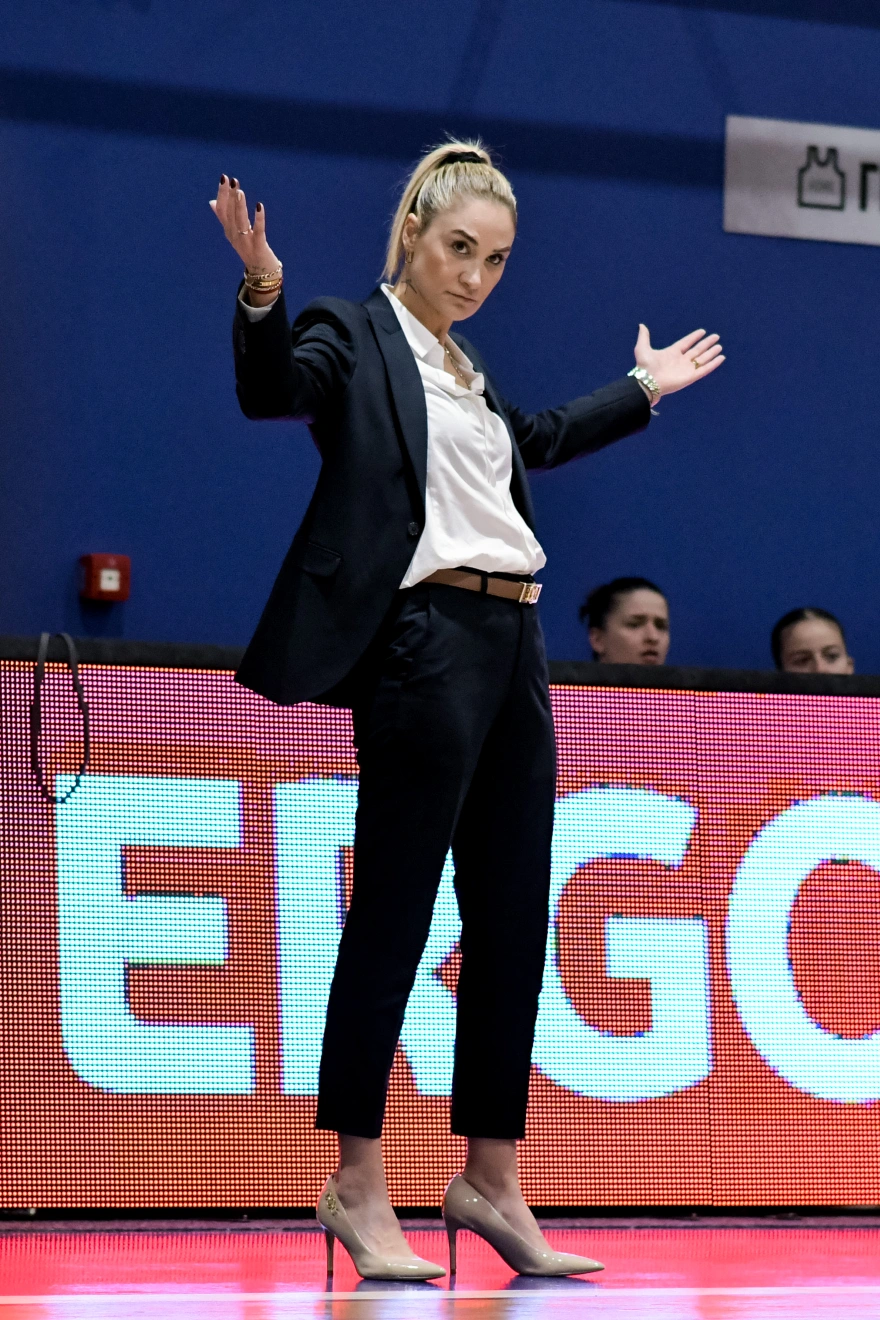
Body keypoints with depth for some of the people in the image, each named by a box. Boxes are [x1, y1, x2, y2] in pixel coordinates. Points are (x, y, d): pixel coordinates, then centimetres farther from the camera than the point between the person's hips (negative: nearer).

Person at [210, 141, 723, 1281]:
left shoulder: (468, 369, 23)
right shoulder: (355, 338, 1)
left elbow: (534, 440, 41)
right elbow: (272, 391, -18)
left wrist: (644, 390, 47)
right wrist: (262, 290, -34)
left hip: (513, 648, 9)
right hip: (427, 641, -8)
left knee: (513, 919, 7)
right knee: (394, 910, -6)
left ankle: (491, 1180, 14)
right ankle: (357, 1185, 0)